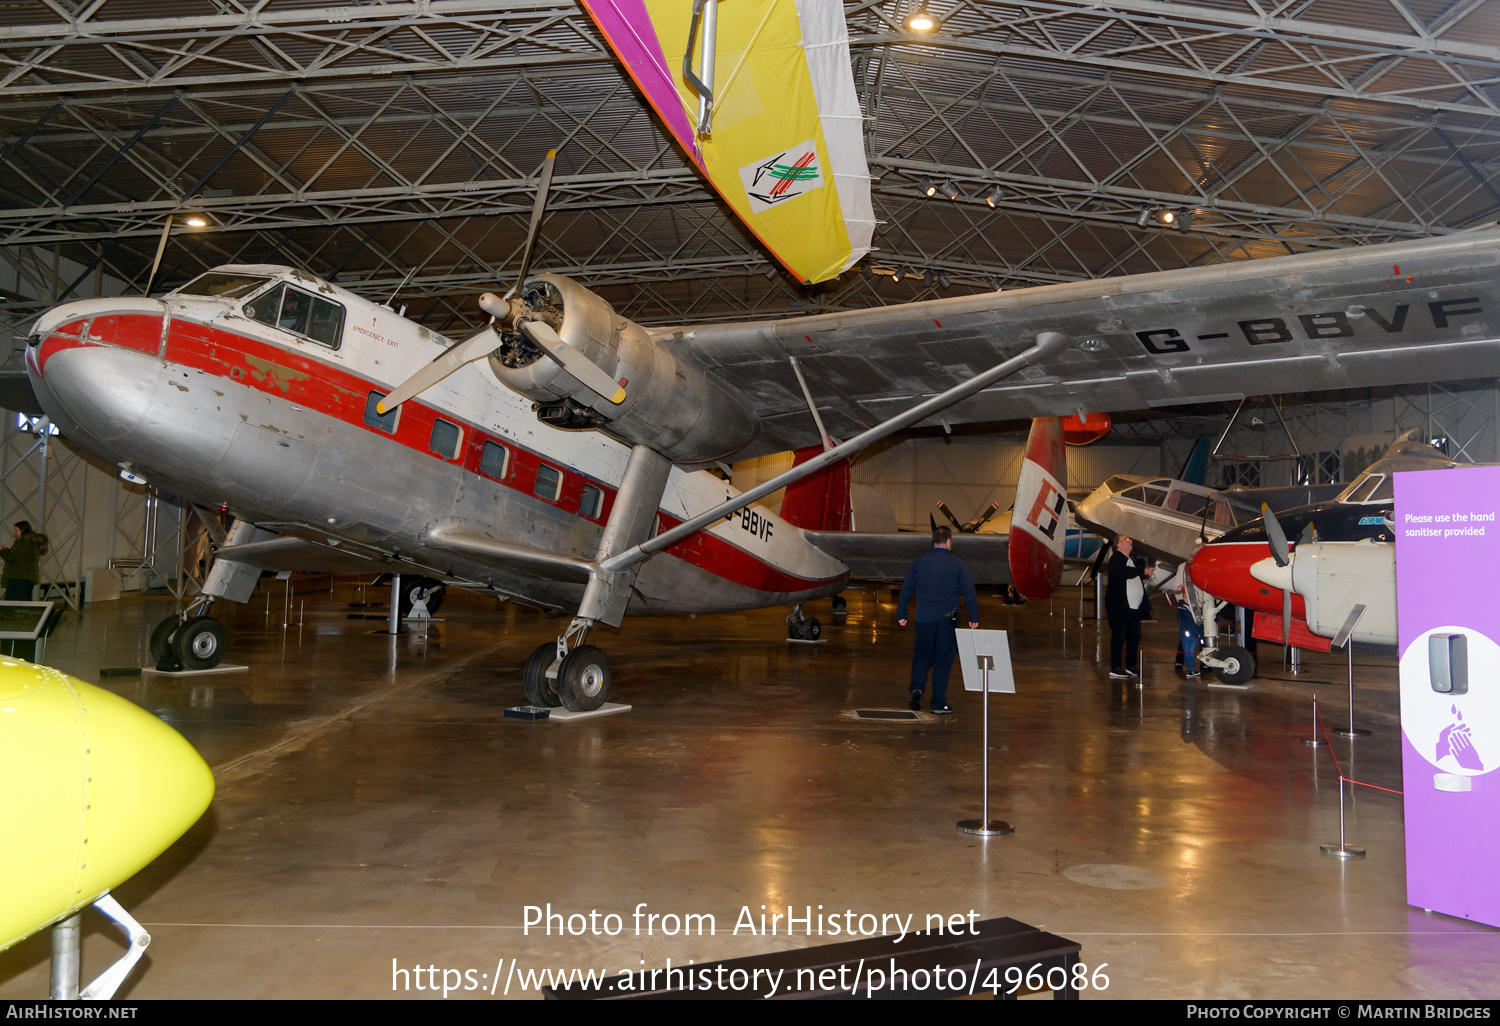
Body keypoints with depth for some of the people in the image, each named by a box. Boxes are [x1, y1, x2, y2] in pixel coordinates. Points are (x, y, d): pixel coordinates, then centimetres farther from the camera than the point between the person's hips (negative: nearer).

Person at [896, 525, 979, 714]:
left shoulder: (918, 561, 3)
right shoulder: (957, 563, -3)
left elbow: (906, 589, 6)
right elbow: (969, 592, -3)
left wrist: (901, 614, 12)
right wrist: (973, 618, 3)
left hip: (924, 618, 2)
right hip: (947, 619, -2)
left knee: (922, 654, 15)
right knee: (944, 658, 6)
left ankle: (917, 687, -9)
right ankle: (939, 703, 7)